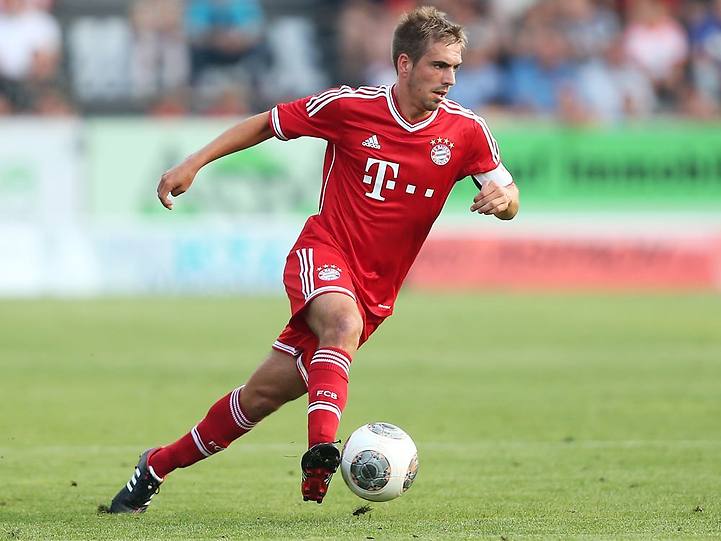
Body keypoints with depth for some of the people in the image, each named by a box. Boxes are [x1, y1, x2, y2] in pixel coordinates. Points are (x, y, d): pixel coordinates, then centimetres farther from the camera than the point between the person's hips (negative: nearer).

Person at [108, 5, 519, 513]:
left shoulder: (465, 129, -6)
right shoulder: (351, 106, -11)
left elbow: (507, 196, 2)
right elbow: (269, 122, 3)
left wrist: (502, 196, -23)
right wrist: (194, 163, -1)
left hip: (376, 290, 3)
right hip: (324, 251, -3)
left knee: (264, 394, 3)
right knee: (344, 321, -37)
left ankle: (159, 463, 17)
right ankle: (322, 448, -50)